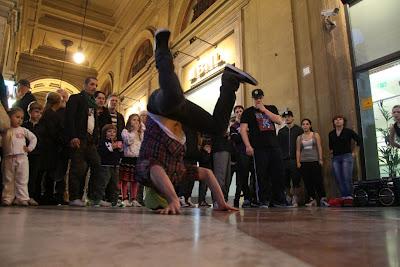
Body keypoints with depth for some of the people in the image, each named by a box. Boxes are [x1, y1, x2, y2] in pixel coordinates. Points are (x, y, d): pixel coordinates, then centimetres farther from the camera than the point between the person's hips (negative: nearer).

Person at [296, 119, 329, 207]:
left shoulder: (315, 135, 7)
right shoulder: (299, 137, 11)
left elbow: (319, 148, 3)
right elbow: (298, 150, 8)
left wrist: (320, 159, -5)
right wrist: (298, 162, 0)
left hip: (315, 161, -2)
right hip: (304, 162, 2)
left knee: (318, 180, -8)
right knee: (307, 181, 1)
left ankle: (323, 198, -1)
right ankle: (312, 199, 7)